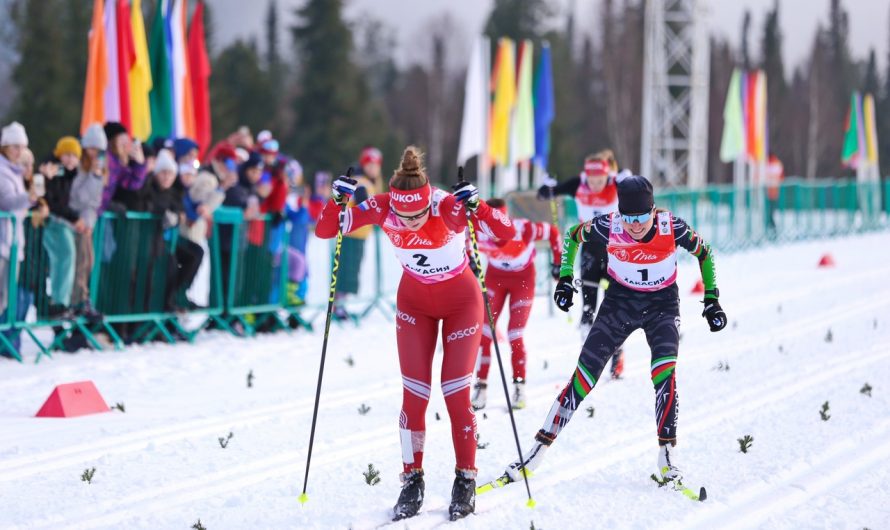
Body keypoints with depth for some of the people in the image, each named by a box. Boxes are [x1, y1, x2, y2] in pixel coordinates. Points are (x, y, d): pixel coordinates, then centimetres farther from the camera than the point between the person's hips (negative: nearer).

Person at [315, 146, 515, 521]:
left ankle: (466, 481, 9)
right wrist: (338, 201, -37)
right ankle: (412, 480, 9)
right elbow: (324, 231, -20)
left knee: (456, 393, -5)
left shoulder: (449, 206, -31)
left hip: (461, 302, -2)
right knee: (414, 394, -4)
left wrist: (476, 207, -53)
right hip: (414, 302, 2)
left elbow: (507, 232, -38)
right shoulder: (381, 209, -23)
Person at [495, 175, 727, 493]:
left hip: (662, 305, -1)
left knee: (665, 372, -24)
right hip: (620, 301, 1)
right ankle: (538, 450, 1)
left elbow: (704, 253, -4)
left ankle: (667, 460, -16)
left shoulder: (672, 228, -24)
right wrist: (565, 278, -4)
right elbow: (572, 235, 0)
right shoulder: (608, 228, -22)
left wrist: (711, 300, -5)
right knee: (585, 375, -6)